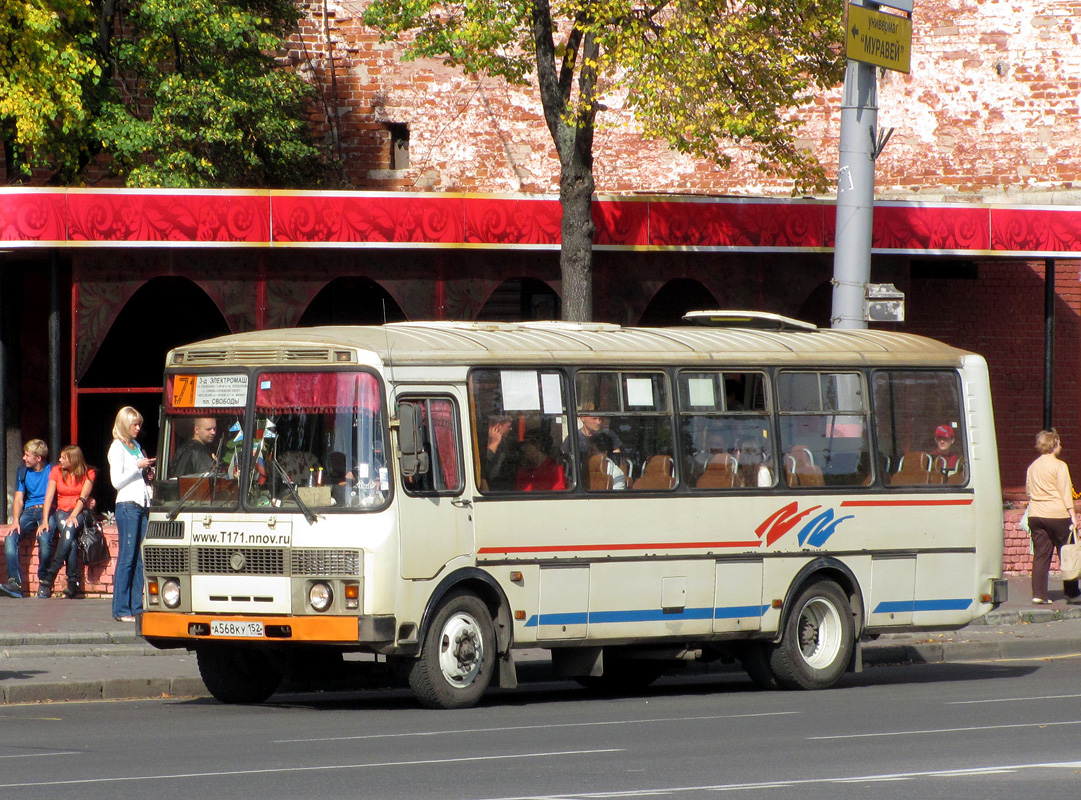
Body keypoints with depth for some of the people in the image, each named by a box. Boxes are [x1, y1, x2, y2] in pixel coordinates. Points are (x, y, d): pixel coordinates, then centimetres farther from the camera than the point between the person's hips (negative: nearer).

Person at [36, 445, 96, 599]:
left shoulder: (88, 474, 1)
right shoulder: (56, 471, 5)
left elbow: (84, 497, -8)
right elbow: (49, 496, -2)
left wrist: (73, 516, -23)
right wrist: (45, 521, -13)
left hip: (81, 512, -2)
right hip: (61, 511, 2)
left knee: (69, 531, -35)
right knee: (71, 539, -31)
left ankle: (49, 577, -37)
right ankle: (73, 582, -35)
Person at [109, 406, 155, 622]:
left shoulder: (136, 447, 19)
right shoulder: (117, 447, -4)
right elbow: (117, 481, -10)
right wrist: (138, 467, -15)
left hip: (141, 505, 8)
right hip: (127, 505, -8)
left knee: (140, 558, 5)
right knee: (127, 557, -8)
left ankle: (137, 606, 8)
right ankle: (121, 610, -6)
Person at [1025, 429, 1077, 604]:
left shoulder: (1032, 467, 12)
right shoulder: (1059, 466, -7)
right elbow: (1065, 492, -10)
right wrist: (1072, 515, -9)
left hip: (1035, 516, 5)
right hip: (1058, 515, -5)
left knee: (1040, 555, 4)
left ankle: (1039, 594, -3)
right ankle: (1072, 593, 10)